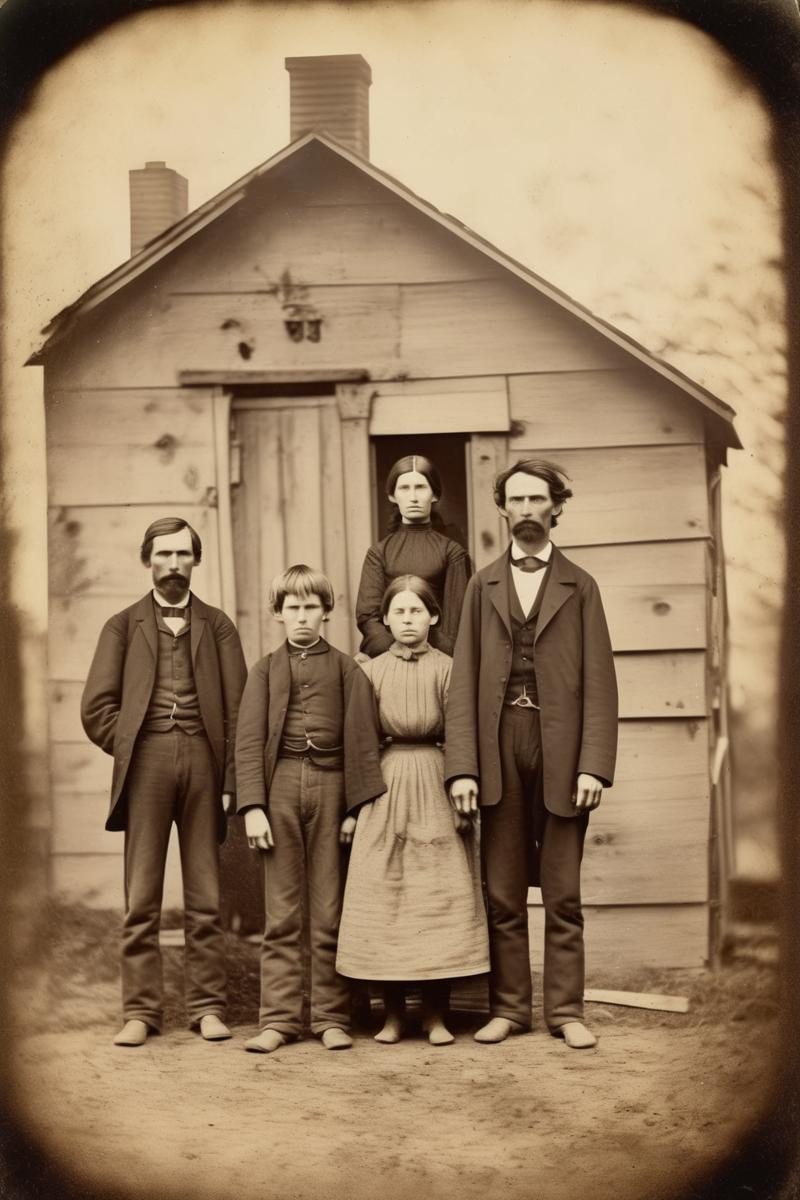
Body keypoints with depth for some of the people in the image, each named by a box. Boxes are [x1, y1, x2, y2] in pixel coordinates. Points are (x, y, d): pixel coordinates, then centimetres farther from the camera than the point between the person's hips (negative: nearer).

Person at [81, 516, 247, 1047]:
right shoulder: (123, 626, 13)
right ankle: (141, 1010, 1)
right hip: (145, 765, 0)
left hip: (203, 759, 1)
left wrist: (231, 779, -2)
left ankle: (208, 1006, 7)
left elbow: (238, 707, 7)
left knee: (206, 898, 1)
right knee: (141, 898, -2)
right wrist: (130, 750, -3)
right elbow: (97, 708, 7)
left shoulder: (217, 625, 14)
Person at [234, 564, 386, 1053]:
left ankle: (332, 1017, 7)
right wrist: (253, 806, -7)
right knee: (281, 914, 2)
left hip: (331, 784, -1)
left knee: (331, 913, 2)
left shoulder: (347, 669, 9)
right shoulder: (266, 671, 12)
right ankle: (279, 1018, 5)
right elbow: (249, 741, 5)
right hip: (281, 785, 1)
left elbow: (362, 738, 3)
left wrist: (359, 804, -5)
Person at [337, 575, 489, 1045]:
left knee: (440, 900, -3)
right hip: (385, 790, 1)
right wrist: (353, 807, 3)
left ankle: (436, 1015, 5)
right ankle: (394, 1014, 8)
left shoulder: (447, 669, 2)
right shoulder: (370, 671, 7)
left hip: (435, 790, -1)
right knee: (384, 899, 0)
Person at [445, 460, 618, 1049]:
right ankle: (508, 1006, 13)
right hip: (500, 747, 1)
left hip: (562, 749, -1)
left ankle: (566, 1010, 10)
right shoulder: (483, 586, 12)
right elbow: (464, 680, 5)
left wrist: (594, 765, -10)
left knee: (563, 894, 4)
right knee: (503, 894, 5)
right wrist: (462, 766, -5)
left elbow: (599, 683, 1)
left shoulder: (579, 587, 8)